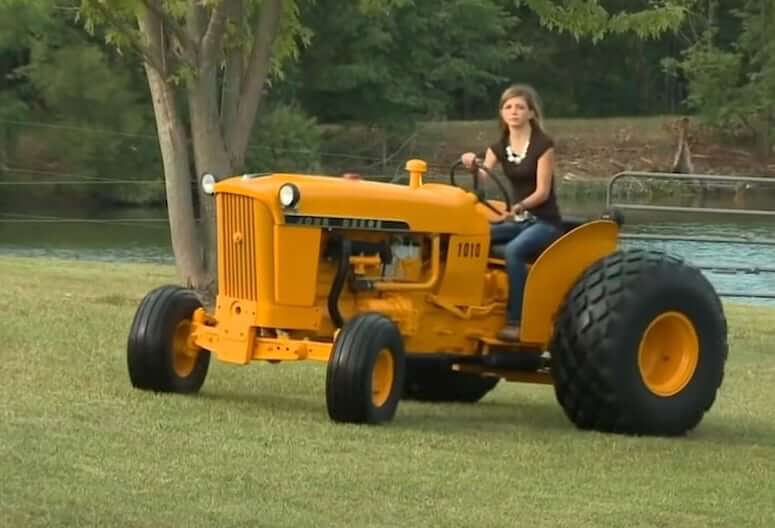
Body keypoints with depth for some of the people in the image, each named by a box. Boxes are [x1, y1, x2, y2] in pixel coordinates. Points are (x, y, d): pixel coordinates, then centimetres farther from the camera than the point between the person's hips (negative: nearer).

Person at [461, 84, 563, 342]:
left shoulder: (543, 145, -10)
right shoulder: (499, 147, 7)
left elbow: (542, 192, -16)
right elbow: (482, 178, -8)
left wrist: (515, 209, -32)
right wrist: (473, 165, -30)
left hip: (545, 221, -6)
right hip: (517, 220, 6)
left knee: (513, 250, -35)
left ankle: (516, 321, -34)